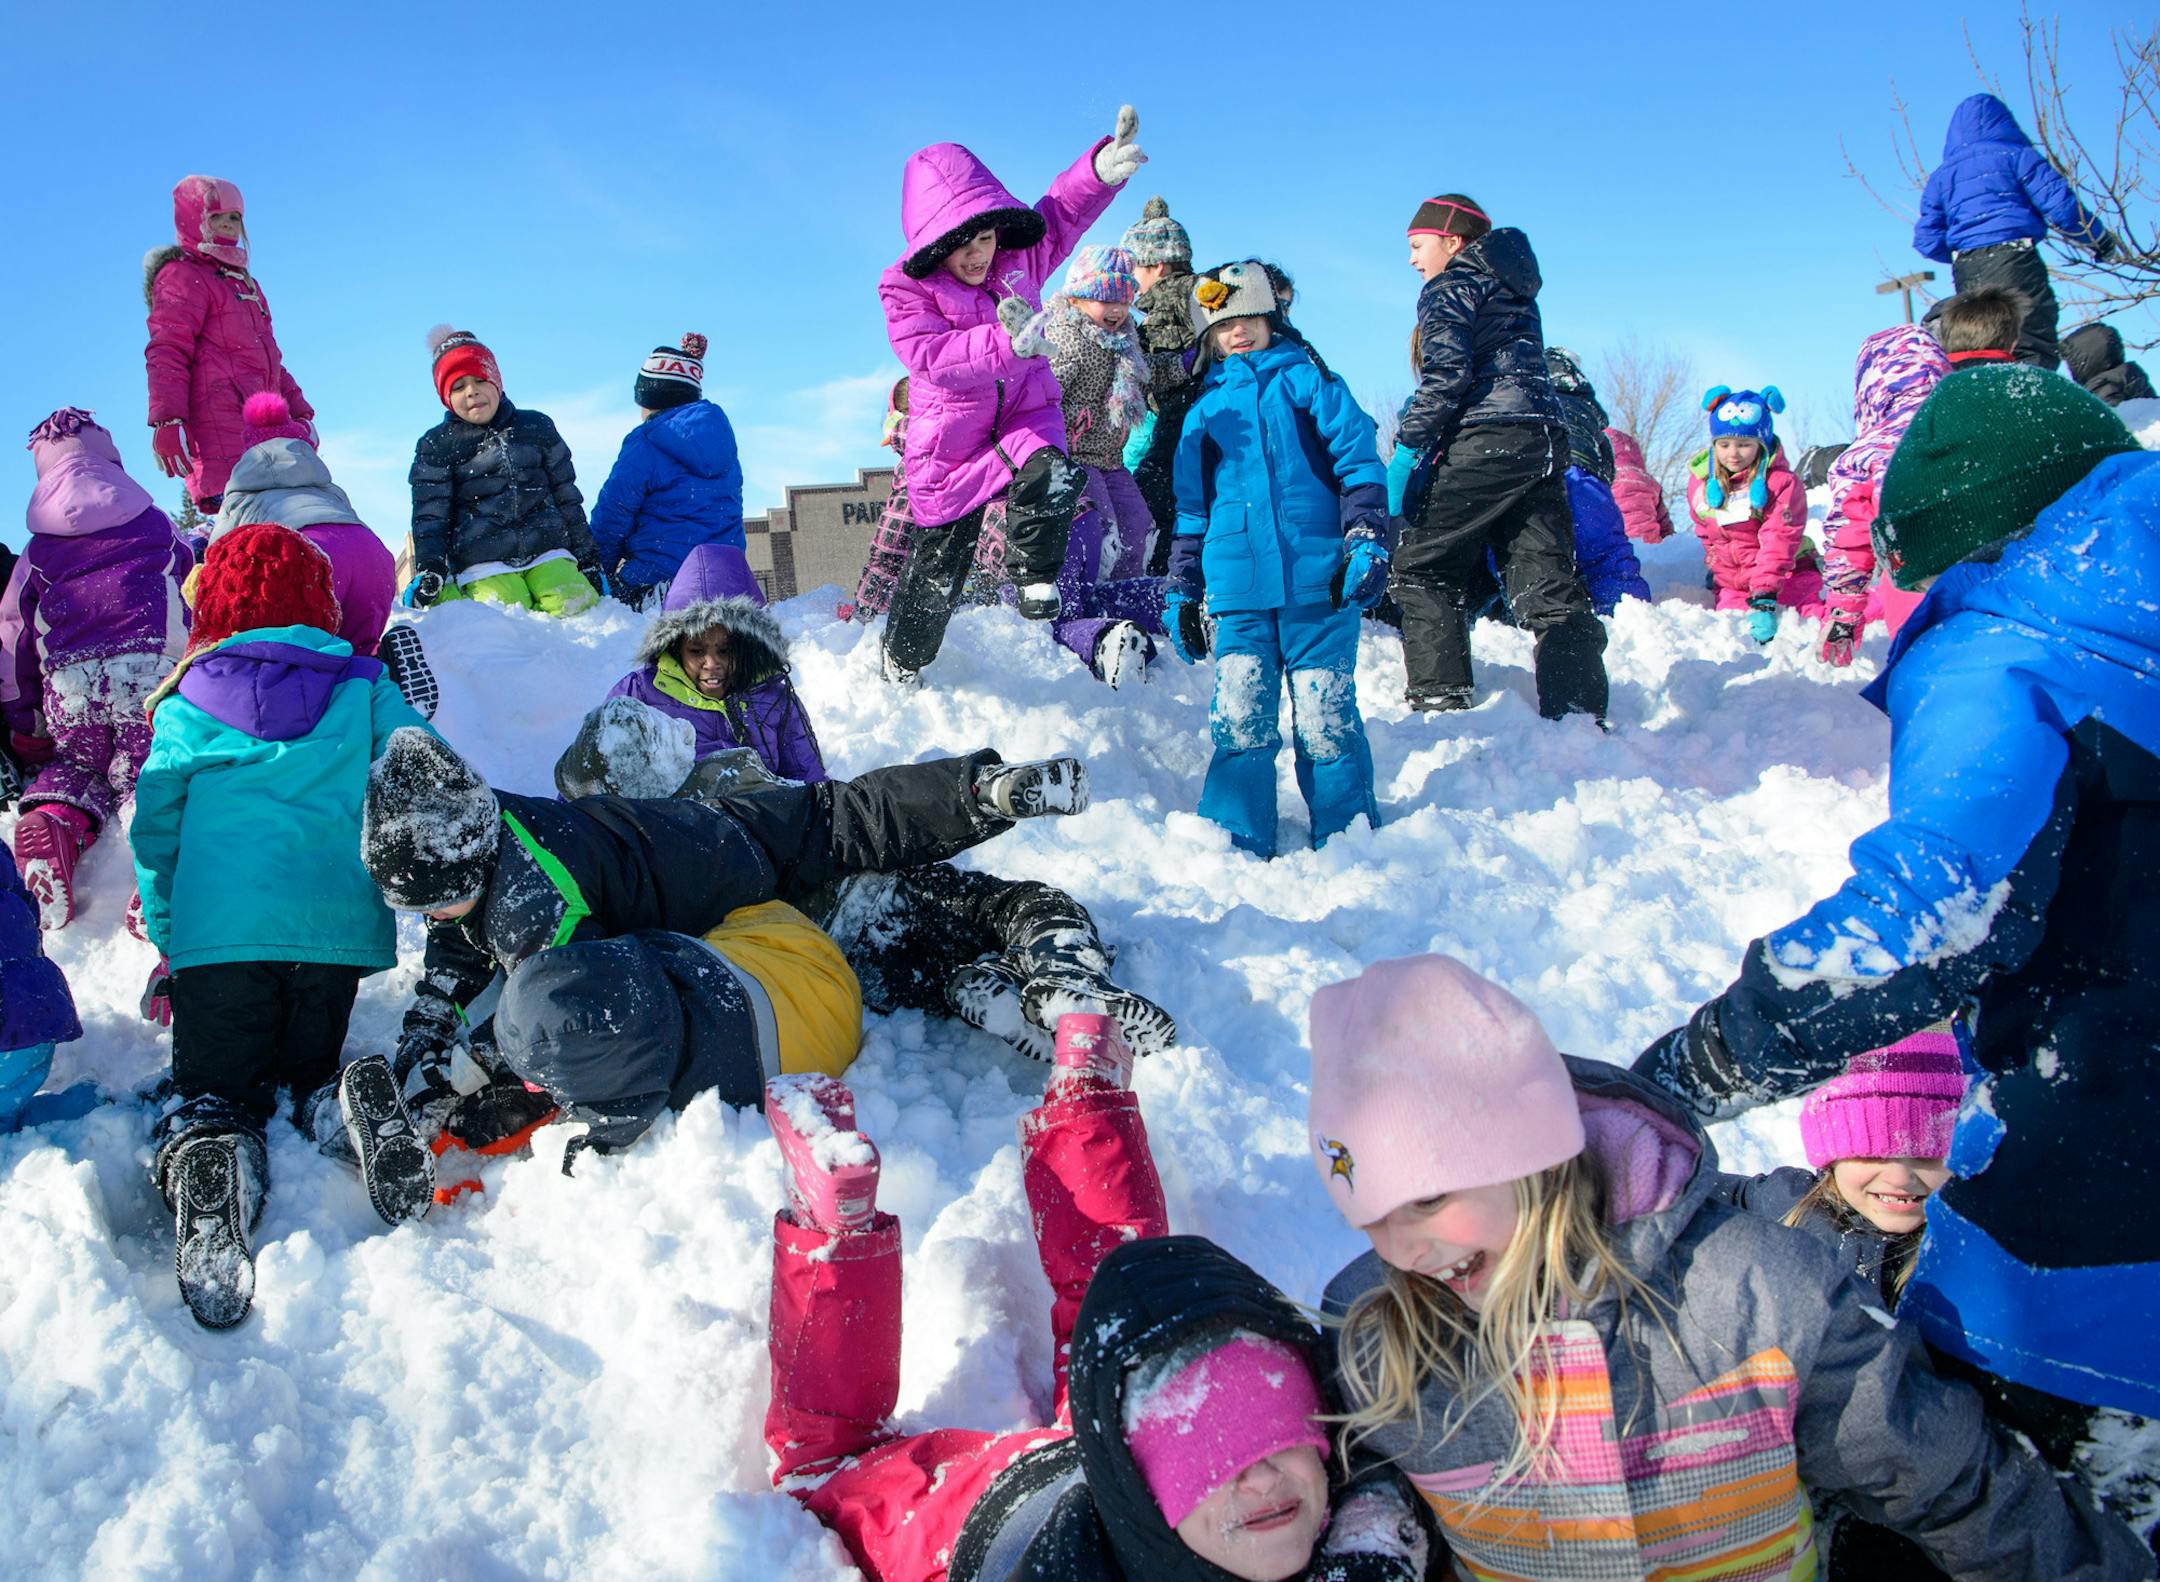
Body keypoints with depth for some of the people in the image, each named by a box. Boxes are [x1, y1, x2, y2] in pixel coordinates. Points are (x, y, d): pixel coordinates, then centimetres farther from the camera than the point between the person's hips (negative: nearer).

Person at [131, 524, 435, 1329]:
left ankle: (203, 1158, -30)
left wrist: (166, 939, 22)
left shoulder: (187, 704, 13)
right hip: (339, 925, 1)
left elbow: (155, 828, 14)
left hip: (218, 931, -1)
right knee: (308, 1069, 18)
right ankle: (346, 1110, -20)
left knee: (213, 1086, 8)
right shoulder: (362, 686, 13)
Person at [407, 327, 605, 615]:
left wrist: (588, 559, 14)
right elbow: (429, 515, 5)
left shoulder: (537, 427, 15)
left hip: (546, 550, 2)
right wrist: (427, 572, -10)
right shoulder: (436, 446, 10)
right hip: (483, 563, -2)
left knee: (577, 607, -25)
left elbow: (567, 497, 18)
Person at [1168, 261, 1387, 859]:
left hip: (1318, 582, -3)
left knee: (1325, 719, -2)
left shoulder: (1308, 380, 10)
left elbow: (1359, 462, 3)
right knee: (1239, 720, -5)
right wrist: (1181, 592, 19)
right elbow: (1191, 510, 23)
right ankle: (1236, 848, 3)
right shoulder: (1206, 409, 19)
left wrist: (1367, 541, -9)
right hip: (1238, 588, 3)